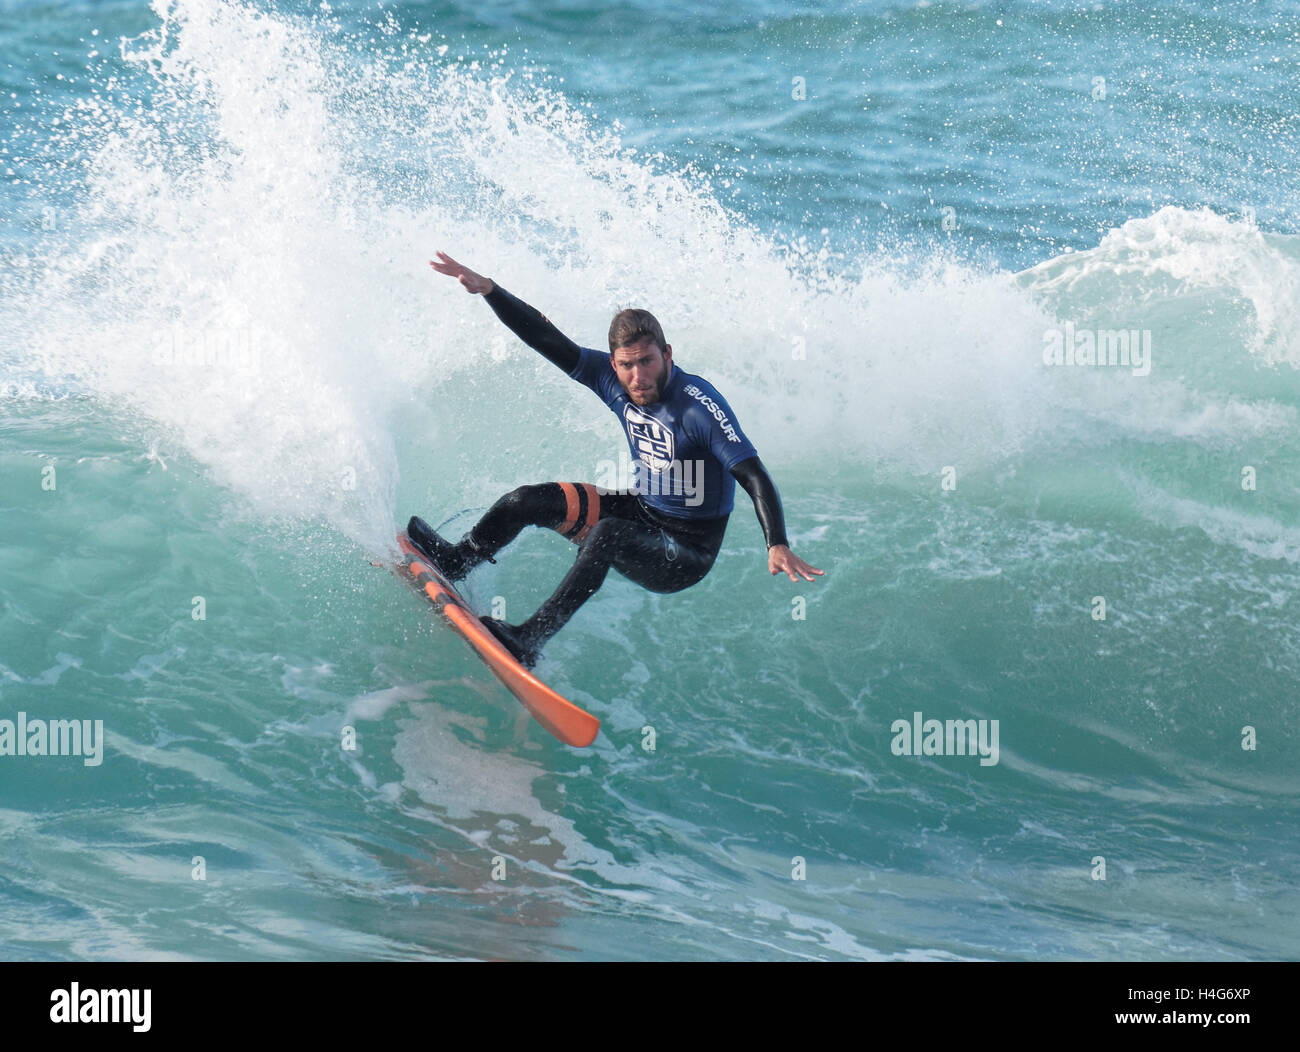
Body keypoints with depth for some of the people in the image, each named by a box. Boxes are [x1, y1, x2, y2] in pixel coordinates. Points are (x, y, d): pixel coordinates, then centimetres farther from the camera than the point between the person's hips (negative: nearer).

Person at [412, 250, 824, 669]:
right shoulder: (610, 377, -9)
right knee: (531, 499, -3)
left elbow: (754, 477, -33)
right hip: (640, 512, 7)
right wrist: (487, 289, -18)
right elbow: (547, 340, -7)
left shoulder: (699, 406, -27)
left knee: (607, 534, -35)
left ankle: (529, 641, -35)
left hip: (685, 553, -7)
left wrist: (777, 545, -48)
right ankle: (455, 560, 20)